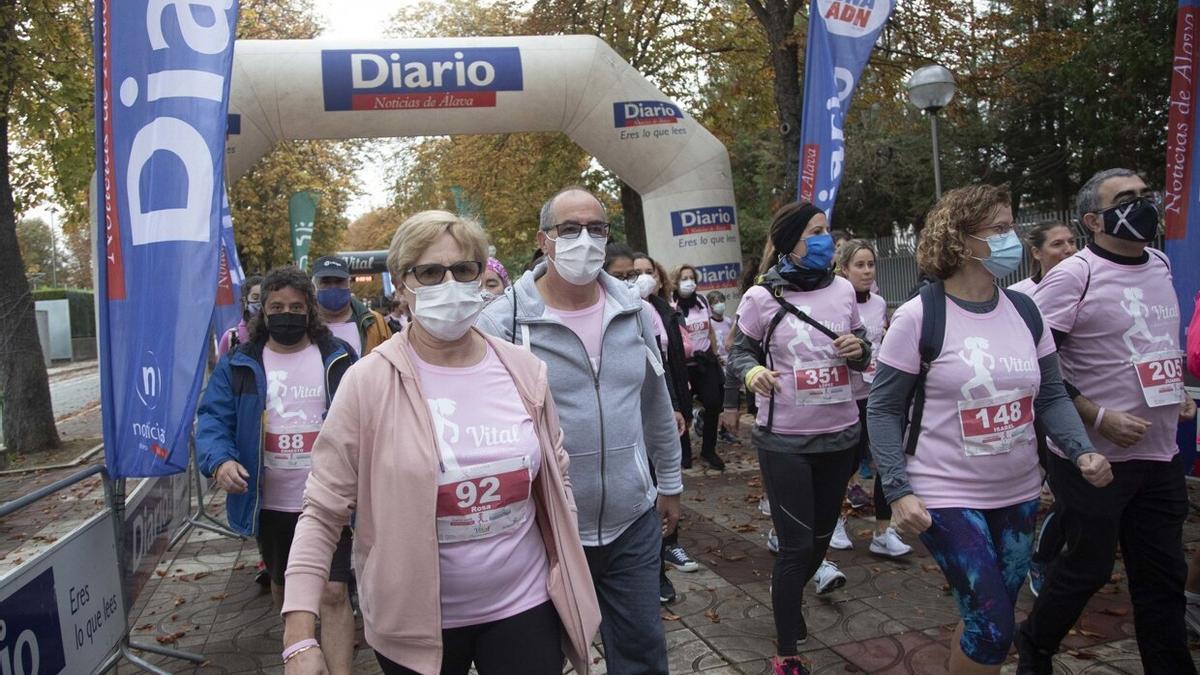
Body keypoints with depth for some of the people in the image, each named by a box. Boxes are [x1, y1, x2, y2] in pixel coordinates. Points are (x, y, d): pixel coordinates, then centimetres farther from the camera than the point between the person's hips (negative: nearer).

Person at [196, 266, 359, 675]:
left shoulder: (338, 358, -1)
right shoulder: (239, 364, 0)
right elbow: (213, 418, -5)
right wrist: (220, 459, -25)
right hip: (270, 504, 3)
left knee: (333, 593, -8)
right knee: (283, 586, 23)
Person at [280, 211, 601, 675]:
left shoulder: (524, 373, -4)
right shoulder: (368, 383, -13)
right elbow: (321, 513, -10)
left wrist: (573, 588, 11)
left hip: (525, 606, 2)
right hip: (415, 622, -1)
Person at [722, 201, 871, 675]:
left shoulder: (842, 290, 2)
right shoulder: (761, 297, -10)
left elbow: (860, 355, 12)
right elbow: (740, 352, -2)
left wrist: (859, 349, -11)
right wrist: (752, 371, -24)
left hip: (840, 433, 5)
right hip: (784, 439, -5)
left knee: (823, 529, 21)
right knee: (795, 544, -1)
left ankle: (789, 586, 52)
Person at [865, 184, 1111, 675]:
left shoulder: (1025, 311, 3)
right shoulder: (918, 317, -14)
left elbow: (1051, 396, 10)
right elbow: (883, 410, -11)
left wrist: (1081, 451, -7)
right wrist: (898, 491, -18)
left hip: (1019, 496, 6)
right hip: (946, 498, -6)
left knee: (989, 620, 17)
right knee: (992, 627, -5)